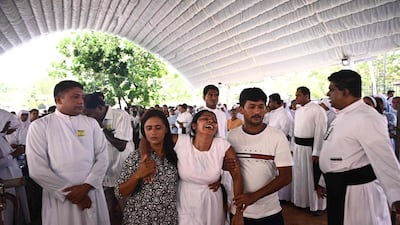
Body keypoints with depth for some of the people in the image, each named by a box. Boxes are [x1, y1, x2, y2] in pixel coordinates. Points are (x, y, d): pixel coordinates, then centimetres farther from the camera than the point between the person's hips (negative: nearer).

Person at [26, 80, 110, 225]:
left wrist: (86, 187, -13)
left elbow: (102, 158, 0)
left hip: (92, 193, 2)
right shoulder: (39, 126, -2)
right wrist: (69, 192, -10)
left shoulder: (92, 123, 5)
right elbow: (37, 169, -8)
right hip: (59, 196, -2)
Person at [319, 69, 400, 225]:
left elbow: (384, 159, -25)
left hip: (357, 190, -9)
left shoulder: (366, 118, -21)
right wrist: (325, 181, 21)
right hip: (337, 189, 9)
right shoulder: (343, 116, 9)